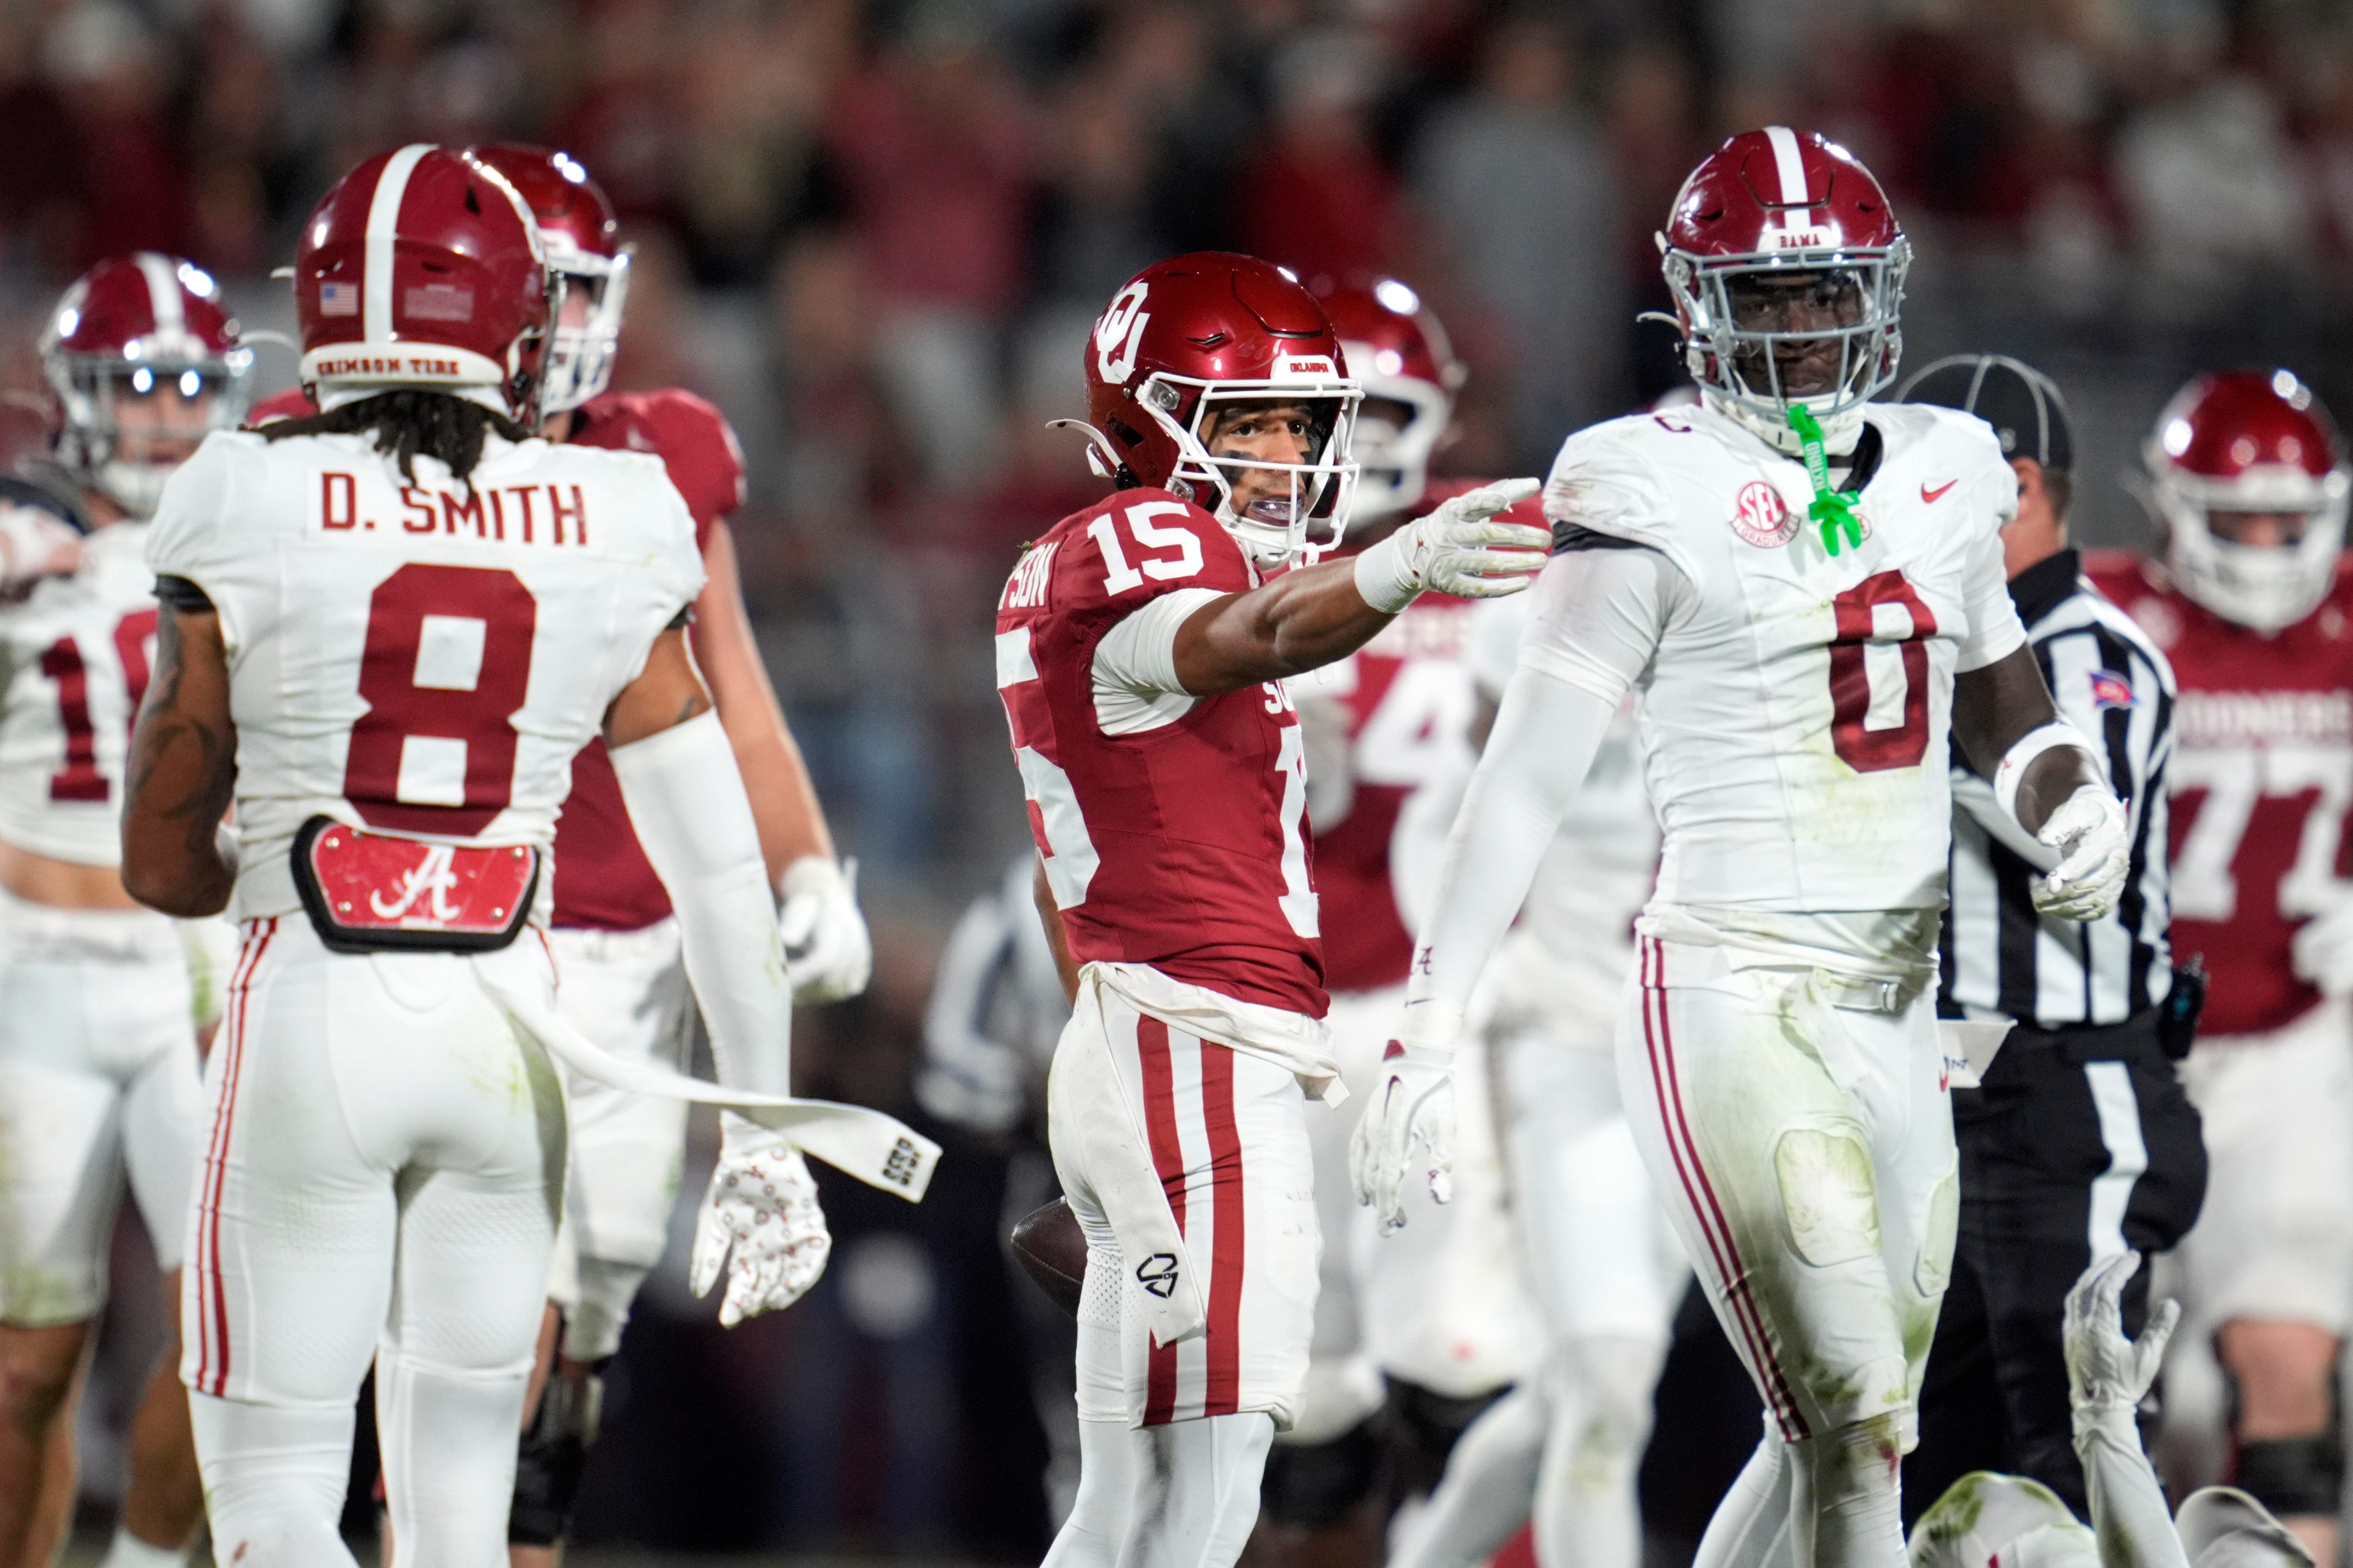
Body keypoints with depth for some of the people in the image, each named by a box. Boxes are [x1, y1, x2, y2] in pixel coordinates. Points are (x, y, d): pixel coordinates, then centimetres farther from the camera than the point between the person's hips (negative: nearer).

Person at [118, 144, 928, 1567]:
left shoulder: (254, 513, -5)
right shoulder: (610, 539, 1)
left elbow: (162, 867, 2)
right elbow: (719, 865, 3)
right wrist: (762, 1132, 10)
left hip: (311, 1018, -3)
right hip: (504, 1025, 3)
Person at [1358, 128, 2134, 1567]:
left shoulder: (1941, 478, 12)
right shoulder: (1660, 494, -7)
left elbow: (2001, 704, 27)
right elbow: (1531, 776, -7)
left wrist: (2077, 801, 4)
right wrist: (1428, 1040, -11)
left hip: (1897, 1020, 7)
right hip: (1735, 1006, -7)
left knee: (1836, 1447, 11)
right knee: (1856, 1429, -14)